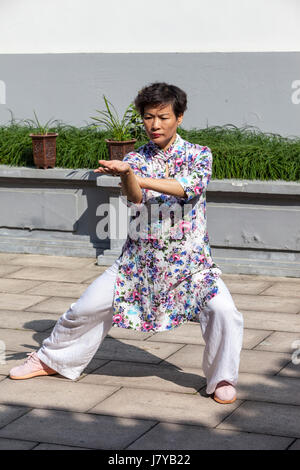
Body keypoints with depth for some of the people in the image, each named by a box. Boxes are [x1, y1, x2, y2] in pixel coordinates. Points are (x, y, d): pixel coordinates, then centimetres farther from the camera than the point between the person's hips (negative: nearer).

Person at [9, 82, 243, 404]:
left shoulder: (198, 155, -2)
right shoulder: (135, 159, 3)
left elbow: (188, 187, -24)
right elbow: (134, 198, -16)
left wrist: (139, 177, -32)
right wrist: (126, 173, -38)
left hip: (189, 257, -2)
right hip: (140, 257, 2)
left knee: (223, 311, -24)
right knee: (87, 306, 1)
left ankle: (222, 379, -2)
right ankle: (51, 359, 25)